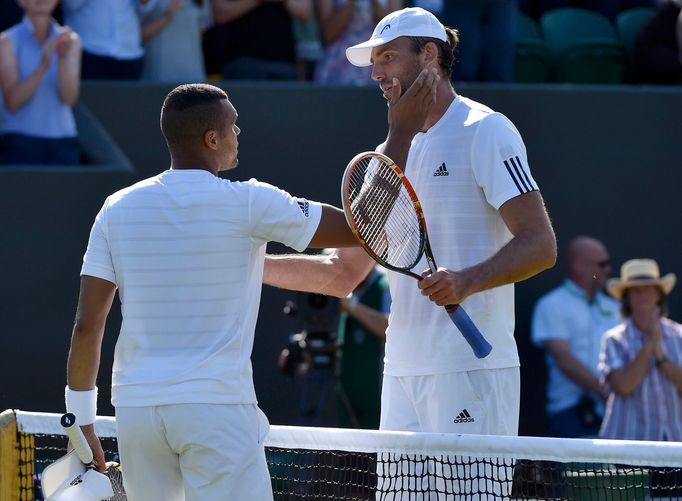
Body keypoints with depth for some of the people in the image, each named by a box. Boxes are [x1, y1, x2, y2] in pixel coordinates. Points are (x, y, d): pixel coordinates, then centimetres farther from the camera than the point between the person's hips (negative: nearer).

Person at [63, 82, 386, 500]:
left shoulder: (118, 208, 5)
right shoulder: (248, 203, -6)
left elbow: (87, 324, 2)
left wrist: (82, 419, 10)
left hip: (135, 406, 5)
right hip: (217, 405, -5)